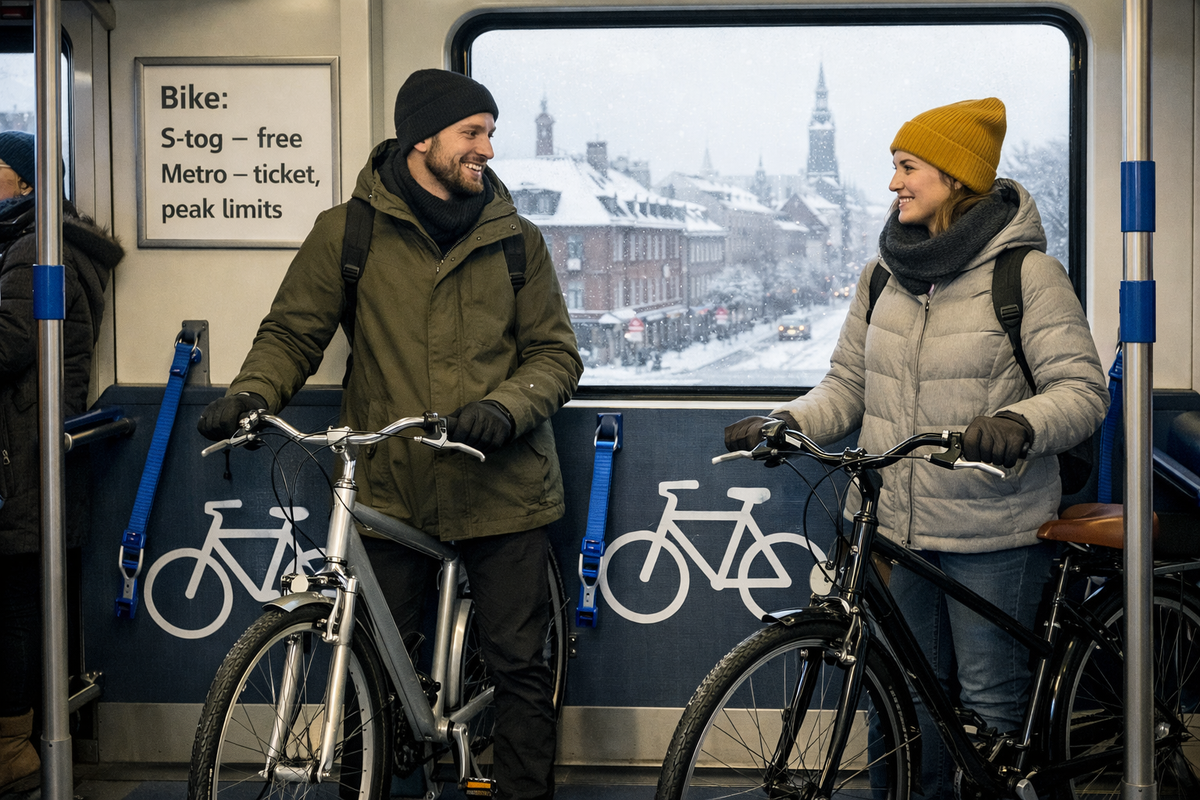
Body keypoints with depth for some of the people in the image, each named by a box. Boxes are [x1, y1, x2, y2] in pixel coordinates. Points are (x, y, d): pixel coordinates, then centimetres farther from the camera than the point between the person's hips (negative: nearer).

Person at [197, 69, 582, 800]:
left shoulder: (516, 240, 7)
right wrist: (251, 393, -13)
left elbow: (555, 353, 5)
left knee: (520, 666, 4)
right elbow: (294, 333, 8)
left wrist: (504, 407, -15)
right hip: (390, 488, -1)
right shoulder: (348, 232, 3)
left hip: (501, 488, 1)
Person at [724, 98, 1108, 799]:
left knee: (990, 701, 2)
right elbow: (848, 384, 13)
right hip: (898, 528, 5)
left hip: (992, 535, -5)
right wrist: (788, 422, -6)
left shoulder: (1025, 273, -8)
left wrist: (1019, 423, -31)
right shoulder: (885, 274, 9)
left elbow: (1082, 387, -12)